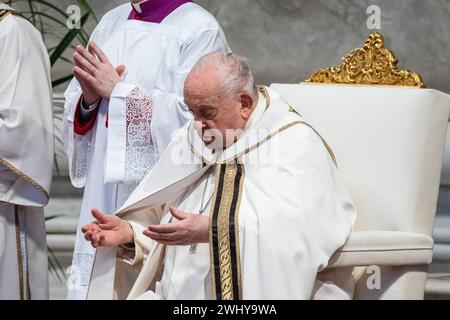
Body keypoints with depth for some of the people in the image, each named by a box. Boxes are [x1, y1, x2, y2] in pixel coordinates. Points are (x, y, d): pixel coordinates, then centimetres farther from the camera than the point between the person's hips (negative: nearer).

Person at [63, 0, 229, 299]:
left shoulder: (199, 28, -5)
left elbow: (193, 118, -16)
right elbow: (74, 115, 17)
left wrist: (117, 91, -11)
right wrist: (88, 99, -6)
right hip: (104, 195, 6)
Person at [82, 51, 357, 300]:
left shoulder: (297, 144, -3)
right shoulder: (192, 141, 16)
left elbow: (293, 226, -18)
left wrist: (211, 230, -24)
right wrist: (128, 232, -1)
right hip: (177, 293, 5)